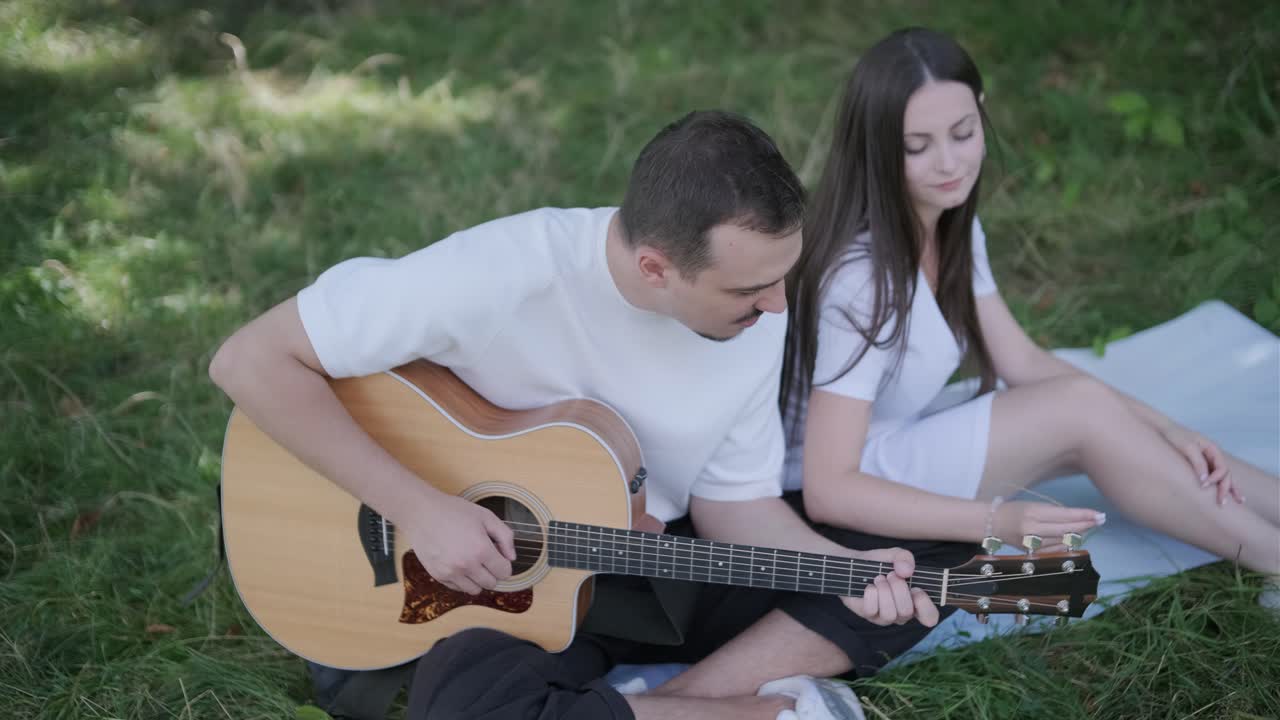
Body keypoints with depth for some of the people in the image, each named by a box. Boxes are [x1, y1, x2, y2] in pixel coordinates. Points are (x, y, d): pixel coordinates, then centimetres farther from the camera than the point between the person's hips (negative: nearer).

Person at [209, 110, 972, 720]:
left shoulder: (757, 318, -12)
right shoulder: (503, 275, -29)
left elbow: (732, 499, -1)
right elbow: (251, 361, -25)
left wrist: (844, 568, -20)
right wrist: (420, 509, -28)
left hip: (668, 568, 5)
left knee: (928, 563, -10)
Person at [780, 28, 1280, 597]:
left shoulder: (954, 226, -1)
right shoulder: (858, 277, -28)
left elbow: (1023, 363, 4)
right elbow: (830, 489, -30)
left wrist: (1163, 430, -7)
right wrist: (996, 522, -38)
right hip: (839, 502, -8)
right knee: (1082, 409, -18)